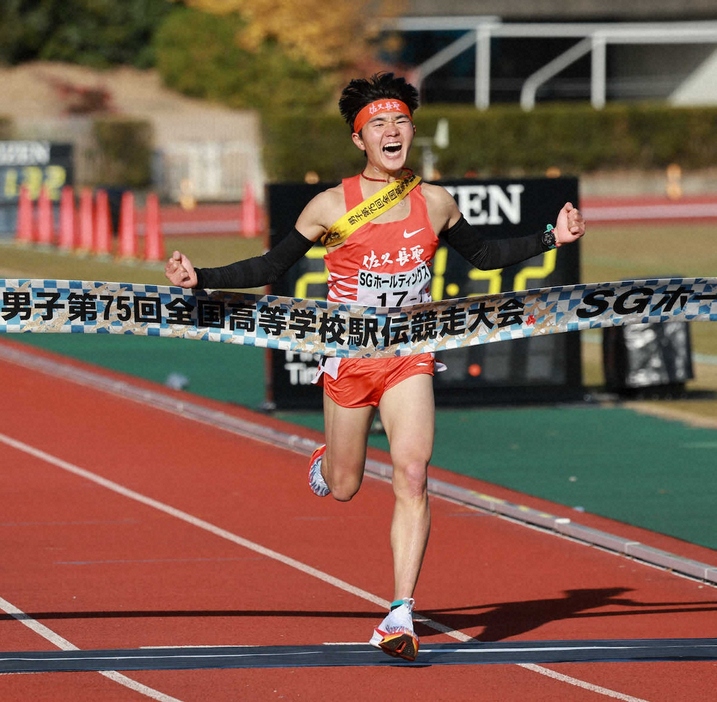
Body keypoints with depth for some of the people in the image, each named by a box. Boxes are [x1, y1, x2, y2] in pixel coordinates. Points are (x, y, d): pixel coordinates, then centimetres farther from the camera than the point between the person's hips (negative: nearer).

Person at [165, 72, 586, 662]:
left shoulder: (434, 203, 0)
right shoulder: (332, 208, -8)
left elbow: (481, 254, 18)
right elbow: (272, 268, 0)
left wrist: (550, 239, 9)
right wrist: (201, 279, -11)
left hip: (410, 358, 1)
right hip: (349, 359, -1)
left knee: (412, 476, -16)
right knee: (342, 488, 10)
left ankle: (400, 615, -15)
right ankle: (326, 460, 52)